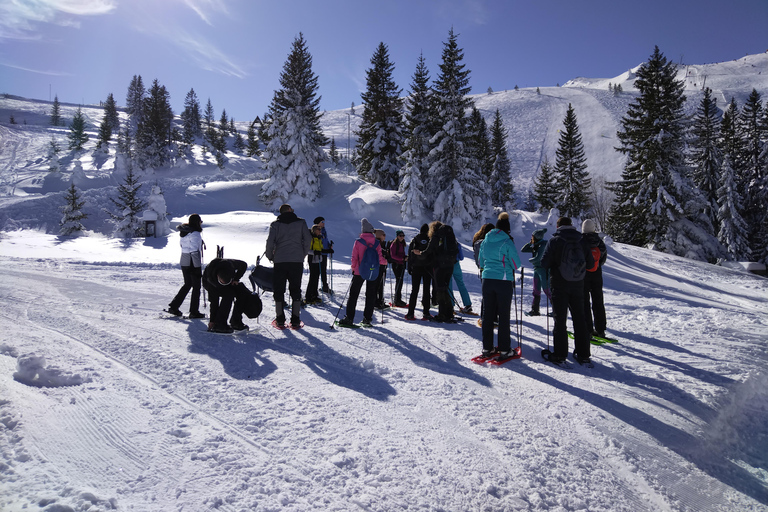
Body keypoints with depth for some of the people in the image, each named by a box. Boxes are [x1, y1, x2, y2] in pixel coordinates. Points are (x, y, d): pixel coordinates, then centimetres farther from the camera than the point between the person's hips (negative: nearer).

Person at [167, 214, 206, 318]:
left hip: (184, 262, 8)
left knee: (187, 284, 21)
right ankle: (194, 312, 9)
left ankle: (173, 306, 20)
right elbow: (195, 252, -20)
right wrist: (199, 269, -17)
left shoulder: (183, 232, 9)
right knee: (196, 287, 3)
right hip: (193, 264, -8)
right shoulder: (195, 234, -16)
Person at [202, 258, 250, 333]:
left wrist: (236, 279, -24)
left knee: (244, 294, -14)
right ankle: (219, 324, -26)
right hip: (210, 283, -4)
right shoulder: (211, 278, -41)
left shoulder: (231, 264, -38)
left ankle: (235, 322, -3)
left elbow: (244, 265, -14)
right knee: (228, 294, -32)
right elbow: (214, 302, -34)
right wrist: (212, 320, -29)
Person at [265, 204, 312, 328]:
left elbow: (270, 242, -4)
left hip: (280, 261, 0)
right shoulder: (301, 222, 6)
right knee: (295, 289, 7)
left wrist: (270, 256, 10)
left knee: (278, 289, 9)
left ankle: (280, 319, 8)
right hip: (297, 261, 0)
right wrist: (303, 254, 14)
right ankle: (295, 320, 5)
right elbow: (308, 239, 1)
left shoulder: (275, 224, 6)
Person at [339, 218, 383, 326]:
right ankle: (367, 318, 11)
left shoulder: (358, 242, -8)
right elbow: (380, 258, -1)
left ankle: (349, 318, 3)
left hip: (359, 271, -2)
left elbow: (354, 258, -7)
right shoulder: (377, 242, -2)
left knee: (353, 294, 6)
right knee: (371, 295, 11)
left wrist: (353, 268, 9)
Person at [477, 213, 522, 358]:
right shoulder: (507, 242, -9)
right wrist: (507, 263, 12)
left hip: (487, 280, 5)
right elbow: (516, 264, -8)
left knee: (487, 314, 10)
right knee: (504, 316, 3)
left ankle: (487, 347, 15)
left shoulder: (485, 241, 7)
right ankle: (504, 349, 9)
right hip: (504, 281, -4)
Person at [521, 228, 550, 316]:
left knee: (547, 290, -5)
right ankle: (535, 310, 15)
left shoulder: (543, 245, -13)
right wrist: (530, 243, 5)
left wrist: (530, 260, -1)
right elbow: (522, 250, 15)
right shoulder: (535, 246, 13)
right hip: (536, 270, 9)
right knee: (536, 291, 10)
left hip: (543, 270, -9)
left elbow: (537, 258, -21)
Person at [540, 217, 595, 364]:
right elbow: (591, 263, 5)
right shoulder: (582, 241, 2)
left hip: (559, 285, -3)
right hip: (578, 286, 3)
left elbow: (544, 263, -12)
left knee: (560, 319, 2)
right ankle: (583, 354, 16)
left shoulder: (554, 241, -9)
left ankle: (560, 354, 4)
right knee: (579, 318, 12)